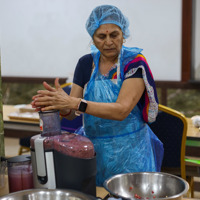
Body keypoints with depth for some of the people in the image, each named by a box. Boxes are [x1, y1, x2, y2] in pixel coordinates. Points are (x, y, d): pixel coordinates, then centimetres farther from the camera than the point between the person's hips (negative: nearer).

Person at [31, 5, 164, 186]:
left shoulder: (134, 62, -10)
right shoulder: (86, 64, 2)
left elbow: (121, 110, -23)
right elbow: (72, 113, 0)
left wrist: (75, 103, -31)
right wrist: (61, 105, -23)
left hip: (129, 152, -3)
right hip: (93, 149, 4)